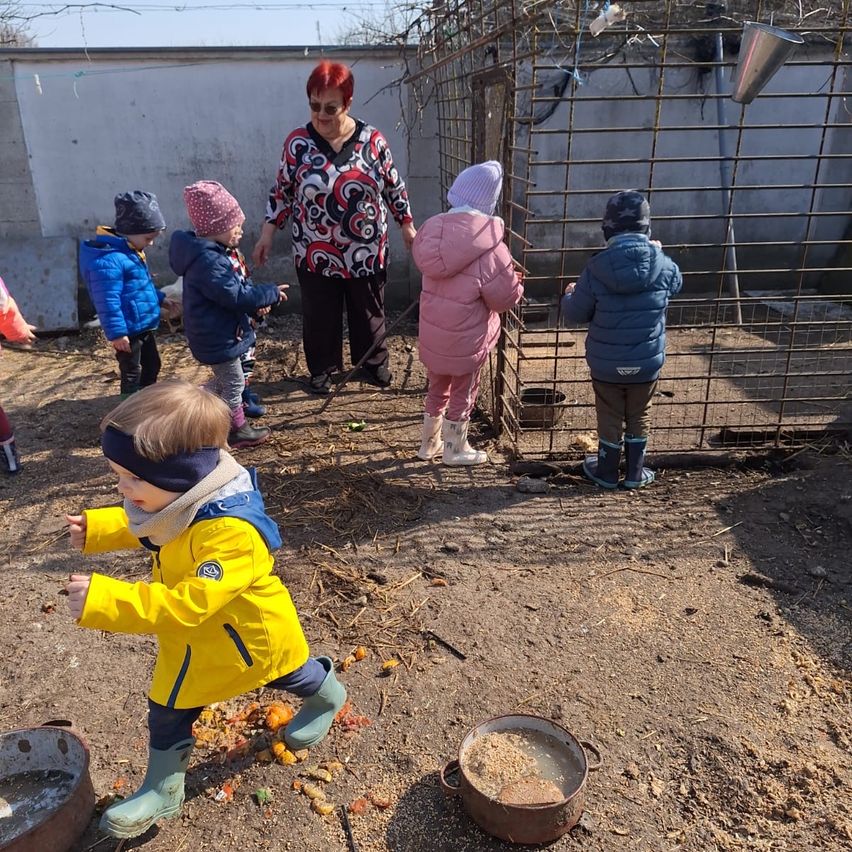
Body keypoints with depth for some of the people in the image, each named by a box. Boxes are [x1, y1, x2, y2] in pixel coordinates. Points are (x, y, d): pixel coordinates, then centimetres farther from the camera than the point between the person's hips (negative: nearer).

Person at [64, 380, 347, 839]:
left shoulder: (230, 532, -45)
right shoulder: (181, 498, -16)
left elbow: (189, 603, -50)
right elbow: (140, 526, 8)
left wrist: (104, 600, -53)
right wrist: (94, 528, -9)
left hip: (250, 634, -6)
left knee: (289, 676, 25)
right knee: (167, 708, 16)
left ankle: (327, 696, 58)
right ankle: (162, 788, 38)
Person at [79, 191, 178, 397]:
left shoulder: (131, 251, 10)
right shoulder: (108, 260, -24)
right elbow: (108, 302, -26)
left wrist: (160, 299, 26)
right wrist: (116, 332, -25)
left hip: (145, 326, 10)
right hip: (129, 330, -10)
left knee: (152, 366, 23)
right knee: (132, 374, 1)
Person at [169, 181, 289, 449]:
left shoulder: (220, 251, 6)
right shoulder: (208, 261, -28)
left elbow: (240, 285, 13)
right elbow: (235, 296, -30)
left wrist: (255, 304, -5)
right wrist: (271, 294, -19)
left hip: (224, 332, 10)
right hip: (218, 337, -10)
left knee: (224, 379, 25)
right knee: (234, 383, 5)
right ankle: (237, 430, 20)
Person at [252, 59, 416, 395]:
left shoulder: (372, 139, -6)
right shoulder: (298, 142, -7)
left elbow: (393, 185, 5)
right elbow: (282, 191, 1)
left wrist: (407, 224, 10)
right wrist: (267, 234, -1)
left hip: (366, 252, 1)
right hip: (316, 255, 0)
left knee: (368, 312, 16)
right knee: (319, 315, 13)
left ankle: (373, 364, 38)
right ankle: (322, 369, 34)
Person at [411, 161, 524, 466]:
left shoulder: (433, 230, -3)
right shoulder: (488, 245, -22)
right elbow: (506, 297, -16)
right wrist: (516, 282, 8)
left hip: (433, 330, 6)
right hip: (466, 336, -6)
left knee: (438, 387, 23)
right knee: (463, 392, 14)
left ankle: (429, 443, 38)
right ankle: (455, 450, 30)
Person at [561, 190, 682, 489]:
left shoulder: (597, 268, -17)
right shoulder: (664, 266, -10)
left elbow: (575, 314, -7)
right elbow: (676, 285, 14)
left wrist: (569, 295, 14)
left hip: (606, 363, -1)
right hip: (647, 362, 2)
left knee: (610, 418, 15)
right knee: (639, 417, 19)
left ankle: (607, 472, 30)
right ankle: (635, 473, 31)